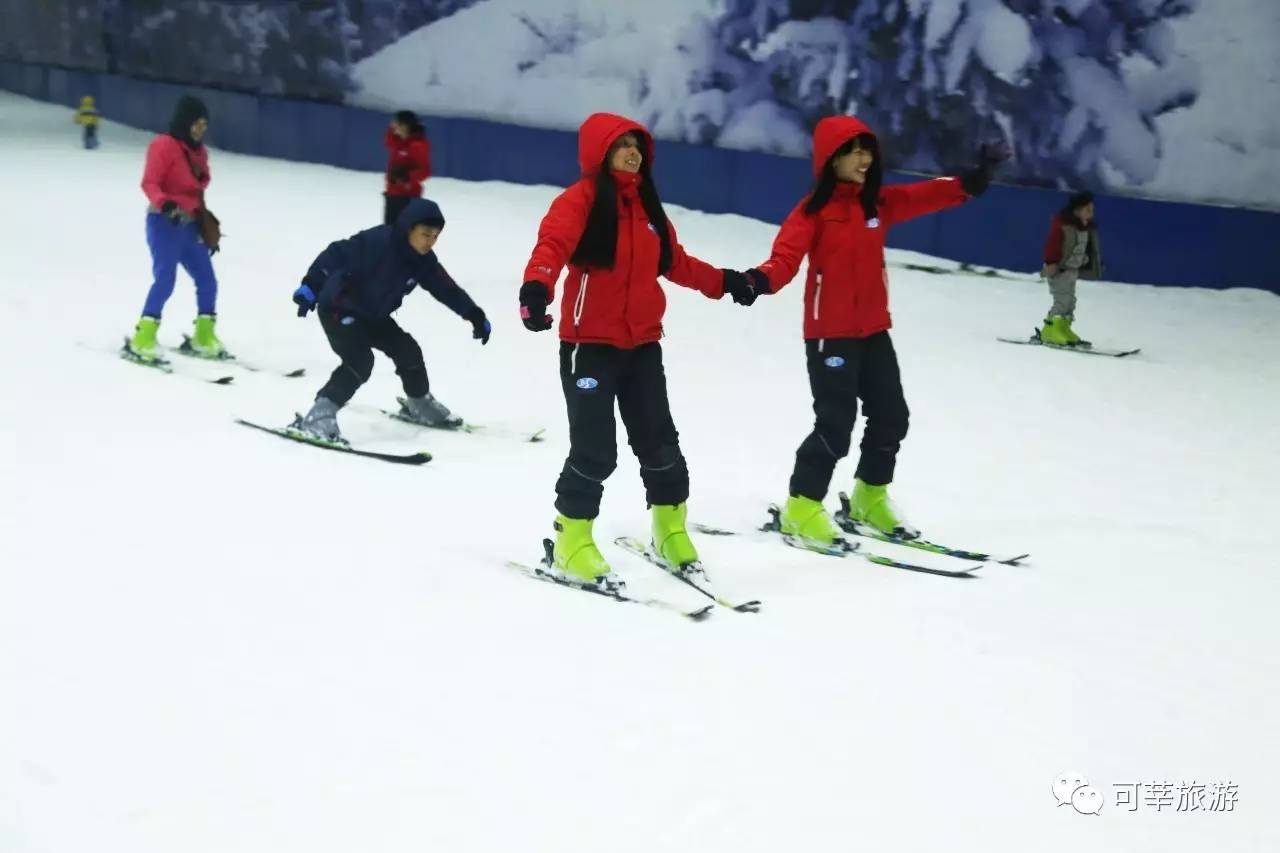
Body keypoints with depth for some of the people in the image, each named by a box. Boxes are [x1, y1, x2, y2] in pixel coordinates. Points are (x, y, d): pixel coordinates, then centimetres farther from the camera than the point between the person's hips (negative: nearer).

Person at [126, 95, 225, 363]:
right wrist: (164, 203, -34)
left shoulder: (199, 152, 17)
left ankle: (204, 338, 20)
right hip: (164, 223, -8)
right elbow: (149, 183, -15)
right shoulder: (164, 145, -6)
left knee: (207, 281, 7)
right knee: (165, 280, -19)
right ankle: (142, 340, -16)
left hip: (190, 226, 8)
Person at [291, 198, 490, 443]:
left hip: (372, 315, 8)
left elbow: (447, 289, 3)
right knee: (360, 361, -24)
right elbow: (336, 255, -30)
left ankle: (418, 403, 35)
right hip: (338, 308, -8)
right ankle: (318, 416, -22)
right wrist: (311, 286, -35)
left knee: (408, 350, 9)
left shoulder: (423, 261, -6)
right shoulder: (377, 242, -29)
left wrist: (476, 316, 1)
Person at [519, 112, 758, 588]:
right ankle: (572, 541, 9)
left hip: (642, 343, 6)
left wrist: (722, 283, 28)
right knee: (595, 449, -7)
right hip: (589, 343, -6)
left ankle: (670, 531, 28)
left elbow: (675, 262, 24)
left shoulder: (646, 203, 13)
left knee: (658, 441, 10)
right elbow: (552, 245, -26)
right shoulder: (580, 200, -9)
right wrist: (536, 288, -45)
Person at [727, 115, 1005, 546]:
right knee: (835, 423, -10)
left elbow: (927, 196, 1)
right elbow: (787, 256, -22)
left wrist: (972, 180, -16)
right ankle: (802, 508, 3)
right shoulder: (814, 209, -11)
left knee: (891, 416, 14)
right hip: (829, 333, -7)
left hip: (874, 331, 7)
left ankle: (870, 498, 33)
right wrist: (762, 279, -43)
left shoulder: (879, 203, 6)